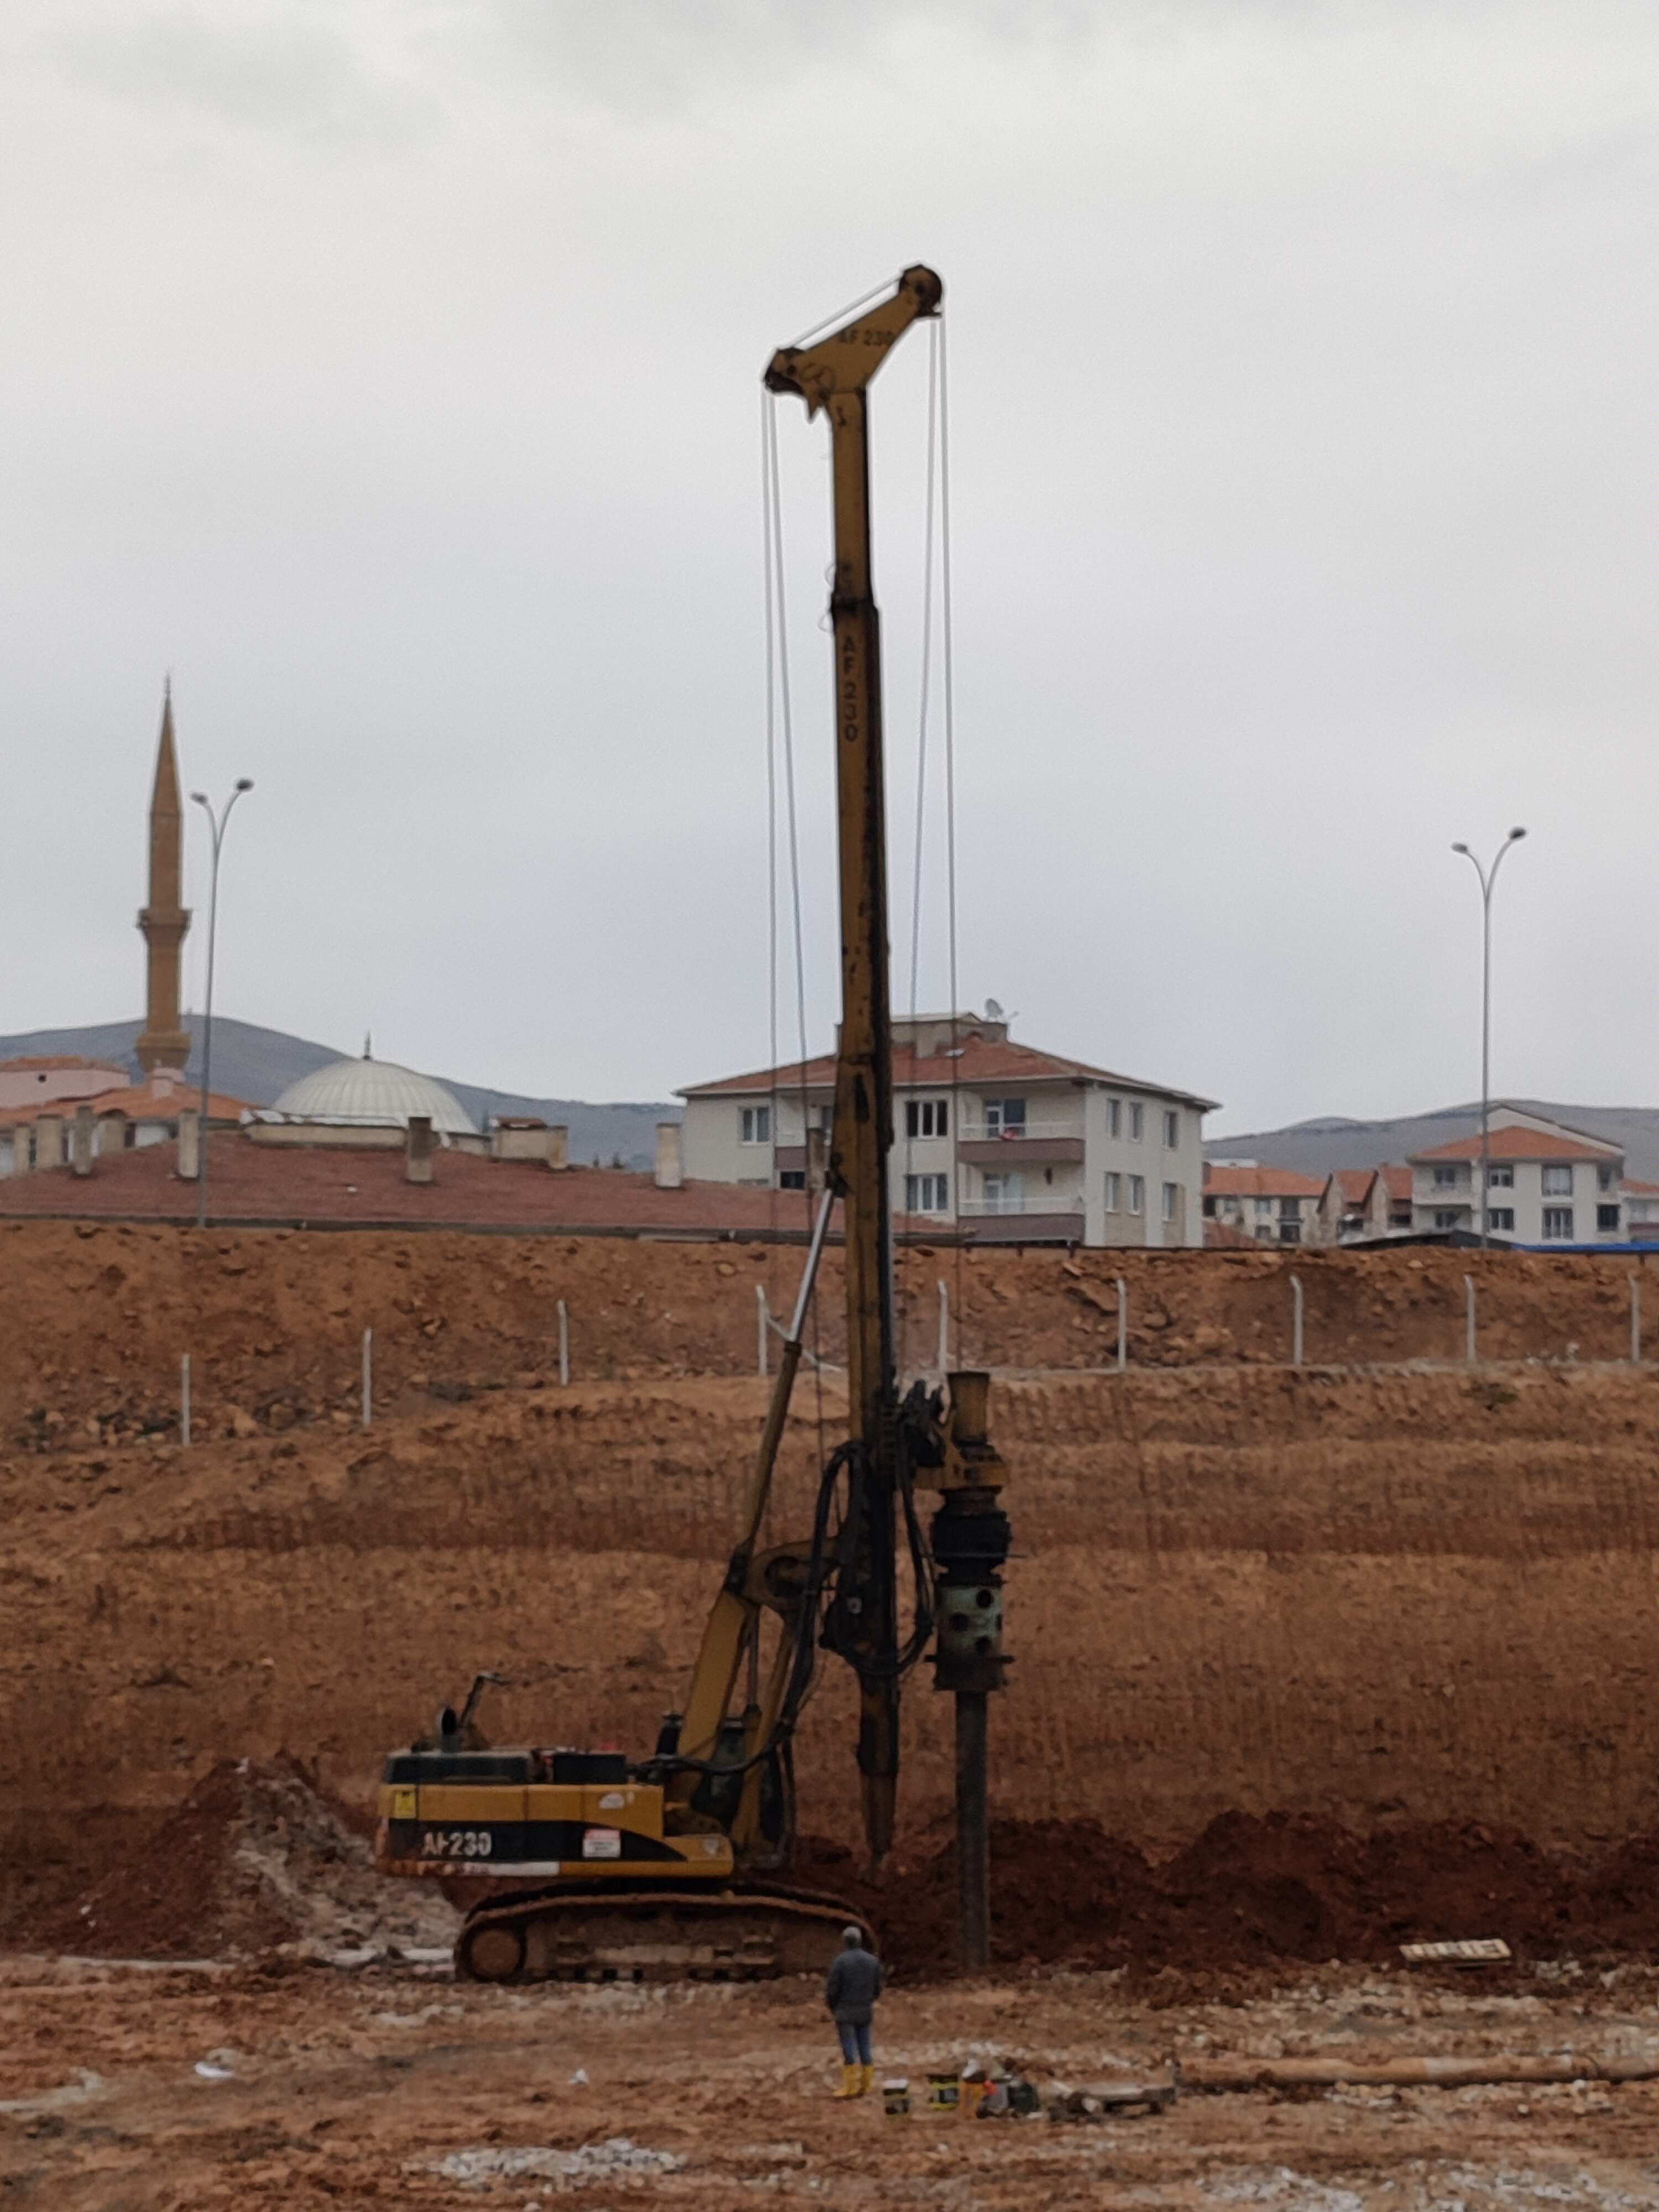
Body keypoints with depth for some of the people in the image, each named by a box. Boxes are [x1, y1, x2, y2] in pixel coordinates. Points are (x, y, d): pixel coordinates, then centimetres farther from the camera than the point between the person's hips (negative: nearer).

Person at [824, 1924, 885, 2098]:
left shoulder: (839, 1961, -13)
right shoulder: (873, 1961, 2)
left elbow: (832, 1988, -12)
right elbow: (877, 1988, 6)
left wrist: (832, 2006, 7)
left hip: (845, 2012, -5)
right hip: (865, 2012, 5)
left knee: (849, 2048, -1)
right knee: (864, 2048, 10)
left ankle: (851, 2086, -1)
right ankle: (866, 2085, 12)